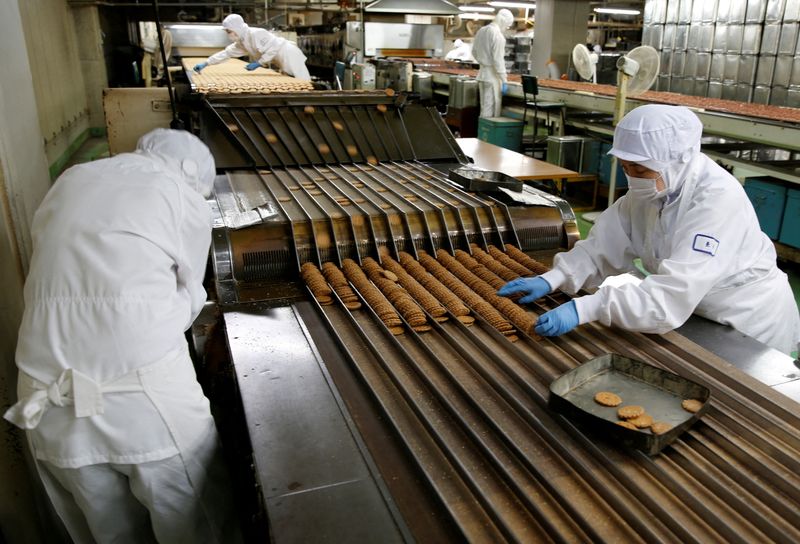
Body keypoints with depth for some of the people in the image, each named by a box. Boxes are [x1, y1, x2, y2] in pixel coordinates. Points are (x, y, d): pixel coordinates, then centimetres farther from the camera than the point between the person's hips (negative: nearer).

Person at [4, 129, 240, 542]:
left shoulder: (69, 182, 14)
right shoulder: (184, 199, -1)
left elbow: (53, 278, 13)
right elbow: (187, 303, 5)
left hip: (48, 395, 6)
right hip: (143, 392, -5)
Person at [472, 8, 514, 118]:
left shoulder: (481, 31, 10)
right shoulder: (498, 35, -15)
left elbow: (474, 52, 21)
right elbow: (498, 60, -19)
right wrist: (504, 80, -16)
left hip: (482, 74, 9)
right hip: (493, 76, -9)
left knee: (484, 108, 14)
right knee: (492, 110, -4)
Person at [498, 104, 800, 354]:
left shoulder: (717, 199, -32)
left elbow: (673, 293, -41)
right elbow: (605, 244, -10)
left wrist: (583, 309, -48)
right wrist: (550, 280, -25)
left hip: (751, 325, -6)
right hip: (700, 314, 6)